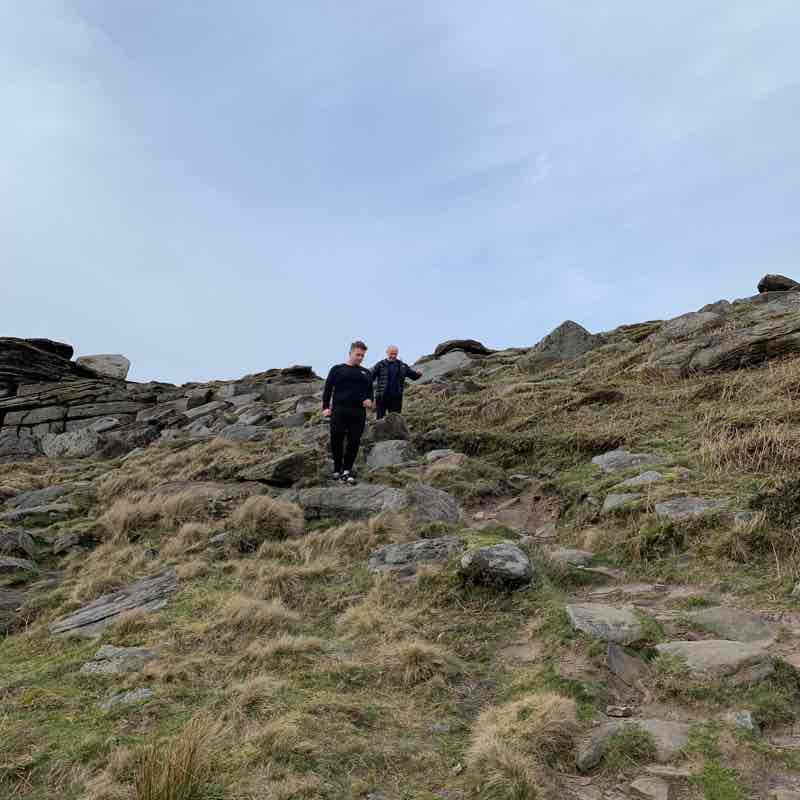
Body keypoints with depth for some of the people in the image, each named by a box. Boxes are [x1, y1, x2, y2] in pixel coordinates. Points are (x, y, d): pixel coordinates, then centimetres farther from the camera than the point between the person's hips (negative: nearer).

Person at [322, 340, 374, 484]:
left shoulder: (366, 373, 20)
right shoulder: (337, 369, 11)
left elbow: (370, 391, 23)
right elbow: (328, 389, 8)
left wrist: (369, 399, 0)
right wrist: (325, 407, -5)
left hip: (359, 413, 2)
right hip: (339, 411, -2)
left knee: (354, 442, -1)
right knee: (336, 441, -3)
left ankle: (347, 471, 9)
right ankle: (337, 470, 12)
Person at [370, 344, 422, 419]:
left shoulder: (403, 366, 9)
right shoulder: (380, 365, 0)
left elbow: (413, 375, 13)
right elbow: (371, 378, -5)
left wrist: (418, 374, -10)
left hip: (396, 398, 3)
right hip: (381, 398, -2)